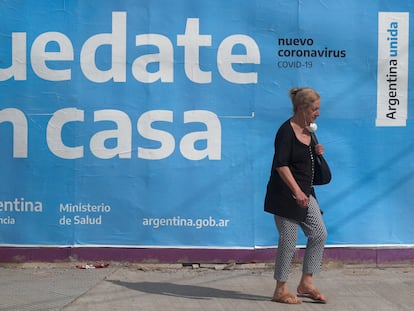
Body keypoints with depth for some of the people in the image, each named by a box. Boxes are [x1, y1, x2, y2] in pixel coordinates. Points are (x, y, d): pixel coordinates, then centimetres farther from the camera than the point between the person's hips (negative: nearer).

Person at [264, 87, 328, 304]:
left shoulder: (308, 131, 11)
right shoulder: (286, 131, -15)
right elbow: (281, 165, -22)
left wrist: (317, 152, 3)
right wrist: (297, 191, -27)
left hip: (304, 194, 9)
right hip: (285, 195, -9)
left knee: (319, 234, 6)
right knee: (289, 241, -3)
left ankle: (306, 284, 16)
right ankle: (280, 290, 10)